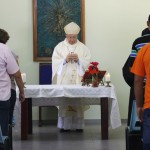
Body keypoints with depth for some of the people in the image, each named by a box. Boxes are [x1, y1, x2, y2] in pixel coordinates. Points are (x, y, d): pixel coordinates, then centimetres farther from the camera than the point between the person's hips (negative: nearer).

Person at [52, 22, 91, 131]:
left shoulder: (83, 48, 11)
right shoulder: (59, 47, 8)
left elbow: (88, 62, 4)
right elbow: (55, 63, 1)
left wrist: (79, 60, -13)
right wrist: (65, 60, -15)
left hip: (78, 80, 1)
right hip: (64, 80, -1)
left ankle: (78, 125, 5)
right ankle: (65, 125, 1)